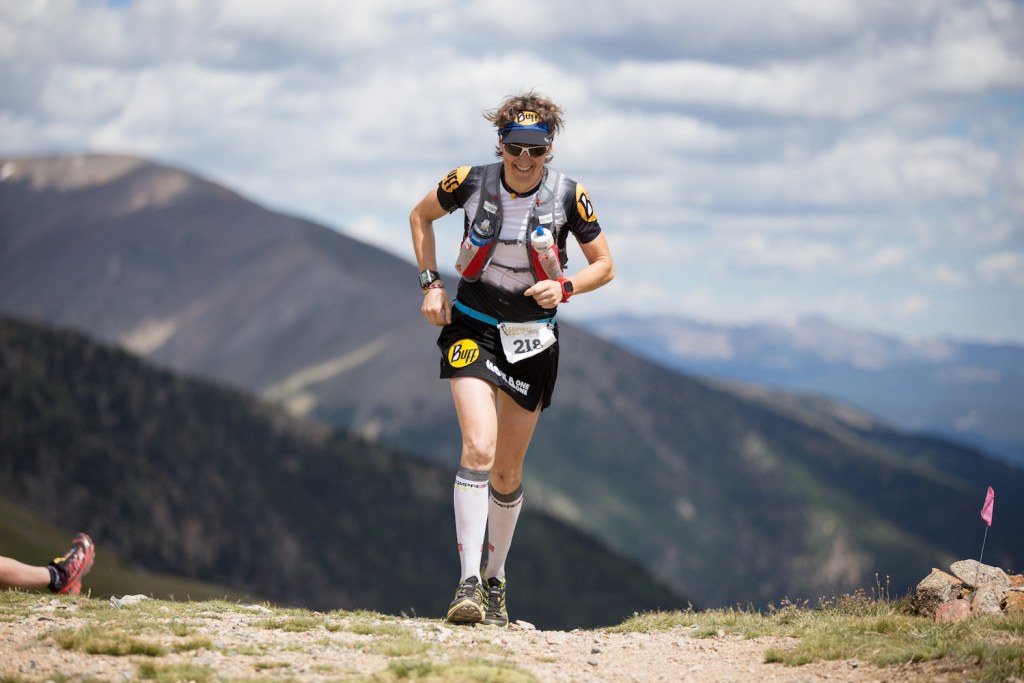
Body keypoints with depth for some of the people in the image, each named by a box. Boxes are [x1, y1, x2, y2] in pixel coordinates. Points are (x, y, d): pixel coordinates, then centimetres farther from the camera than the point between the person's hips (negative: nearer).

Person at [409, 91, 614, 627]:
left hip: (532, 338, 2)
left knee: (508, 472, 9)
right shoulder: (470, 182, -12)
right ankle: (468, 583, -22)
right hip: (471, 329, -1)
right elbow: (420, 216, 8)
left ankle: (495, 582, 29)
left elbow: (604, 265, 1)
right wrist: (431, 283, -1)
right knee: (479, 448, -22)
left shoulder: (568, 196, -10)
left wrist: (564, 288, -18)